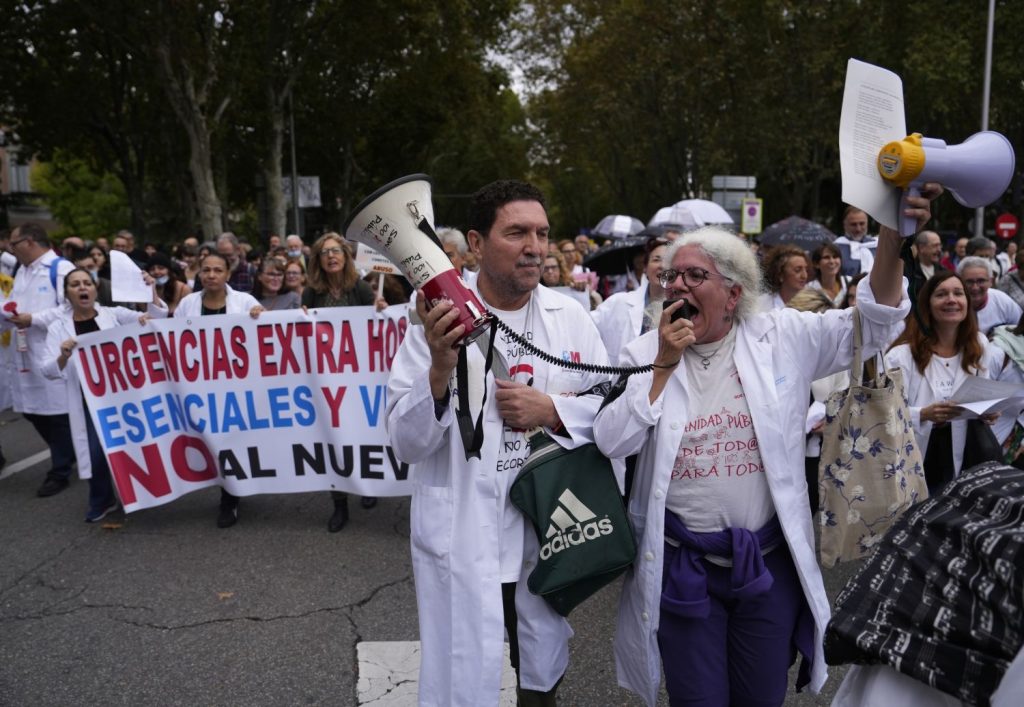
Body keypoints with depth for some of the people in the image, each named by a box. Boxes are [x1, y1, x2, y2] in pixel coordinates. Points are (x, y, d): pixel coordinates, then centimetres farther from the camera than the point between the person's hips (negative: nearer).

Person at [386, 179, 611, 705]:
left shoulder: (570, 316, -1)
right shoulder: (438, 321, -12)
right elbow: (406, 445, -14)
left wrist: (552, 410, -15)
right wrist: (440, 370, -30)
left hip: (550, 533, 3)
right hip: (462, 542, -3)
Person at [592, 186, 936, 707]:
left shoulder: (780, 339, -2)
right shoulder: (645, 354, -2)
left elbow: (872, 323, -5)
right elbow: (611, 441, -11)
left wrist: (893, 238, -20)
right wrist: (664, 365, -16)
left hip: (769, 560, 1)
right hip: (681, 564, 0)